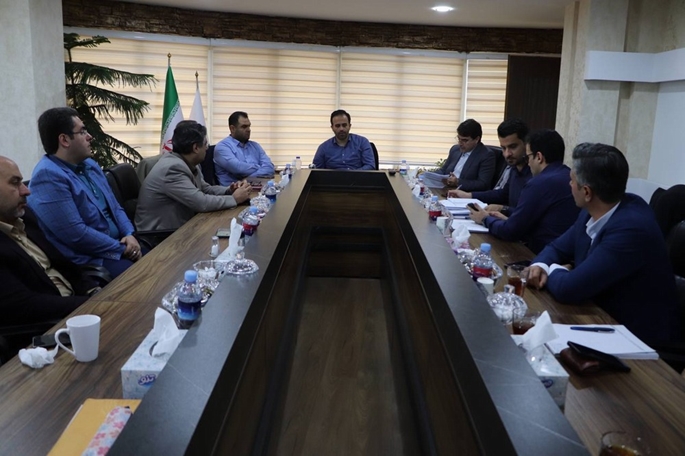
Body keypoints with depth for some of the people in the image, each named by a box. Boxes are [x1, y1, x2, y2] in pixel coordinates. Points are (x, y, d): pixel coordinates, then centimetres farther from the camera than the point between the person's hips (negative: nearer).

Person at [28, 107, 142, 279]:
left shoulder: (89, 164, 12)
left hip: (117, 245, 9)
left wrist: (129, 234, -3)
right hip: (87, 260, -9)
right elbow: (76, 234, -22)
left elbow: (114, 207, 16)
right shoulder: (48, 176, -17)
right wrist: (122, 249, -15)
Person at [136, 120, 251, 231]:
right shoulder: (173, 168, -24)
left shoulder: (187, 163, 4)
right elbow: (201, 202, -27)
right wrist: (234, 199, -15)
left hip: (179, 226, 8)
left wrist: (229, 190, -3)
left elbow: (206, 189, 15)